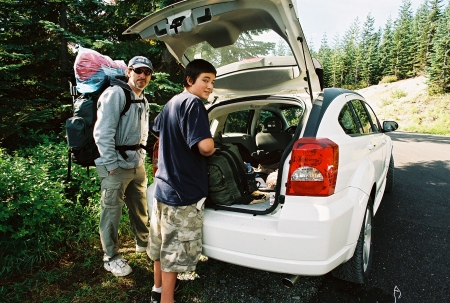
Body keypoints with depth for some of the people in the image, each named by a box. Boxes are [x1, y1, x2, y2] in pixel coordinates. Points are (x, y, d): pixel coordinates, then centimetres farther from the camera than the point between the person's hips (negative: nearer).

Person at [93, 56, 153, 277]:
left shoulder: (143, 100, 14)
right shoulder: (115, 94, -13)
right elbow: (102, 133, -19)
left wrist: (141, 157, 14)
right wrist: (112, 165, -18)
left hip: (137, 164, 8)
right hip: (116, 165, -8)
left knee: (140, 206, 19)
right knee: (112, 211, 3)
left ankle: (143, 242, 39)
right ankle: (111, 258, 19)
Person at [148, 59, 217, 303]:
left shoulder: (172, 102, 12)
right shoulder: (192, 103, -17)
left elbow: (157, 129, 30)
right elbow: (205, 146, -30)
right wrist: (211, 150, -7)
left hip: (163, 185, 9)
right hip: (183, 191, -9)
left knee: (162, 242, 22)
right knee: (175, 248, 6)